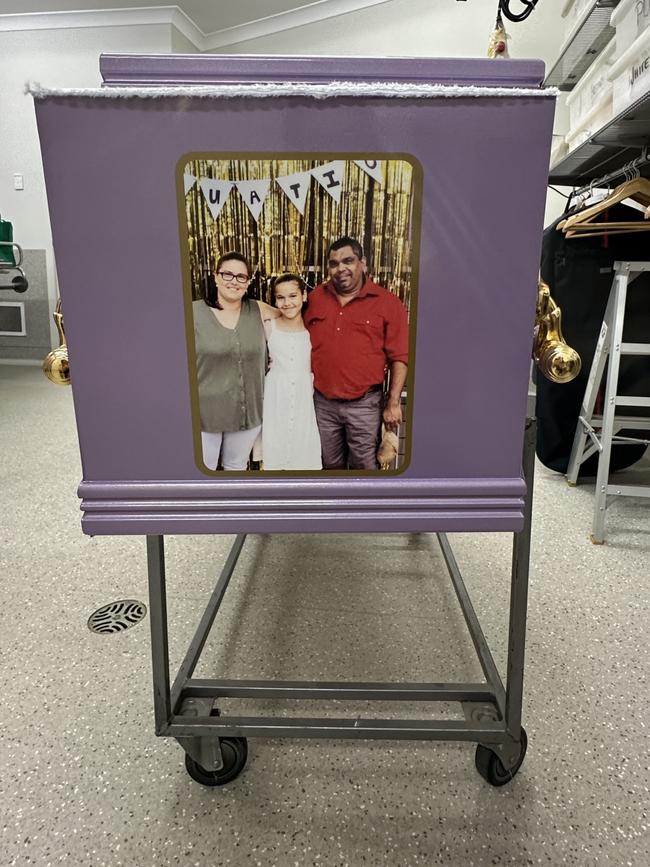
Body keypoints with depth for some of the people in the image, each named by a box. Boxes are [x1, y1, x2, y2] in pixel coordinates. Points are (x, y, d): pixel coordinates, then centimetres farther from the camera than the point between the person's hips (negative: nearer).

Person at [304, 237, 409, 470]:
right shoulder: (315, 298, 4)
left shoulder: (387, 302, -7)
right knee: (331, 464, 19)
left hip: (364, 404, -3)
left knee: (364, 465, 10)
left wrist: (393, 403, -11)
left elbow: (399, 357, -7)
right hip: (322, 402, 3)